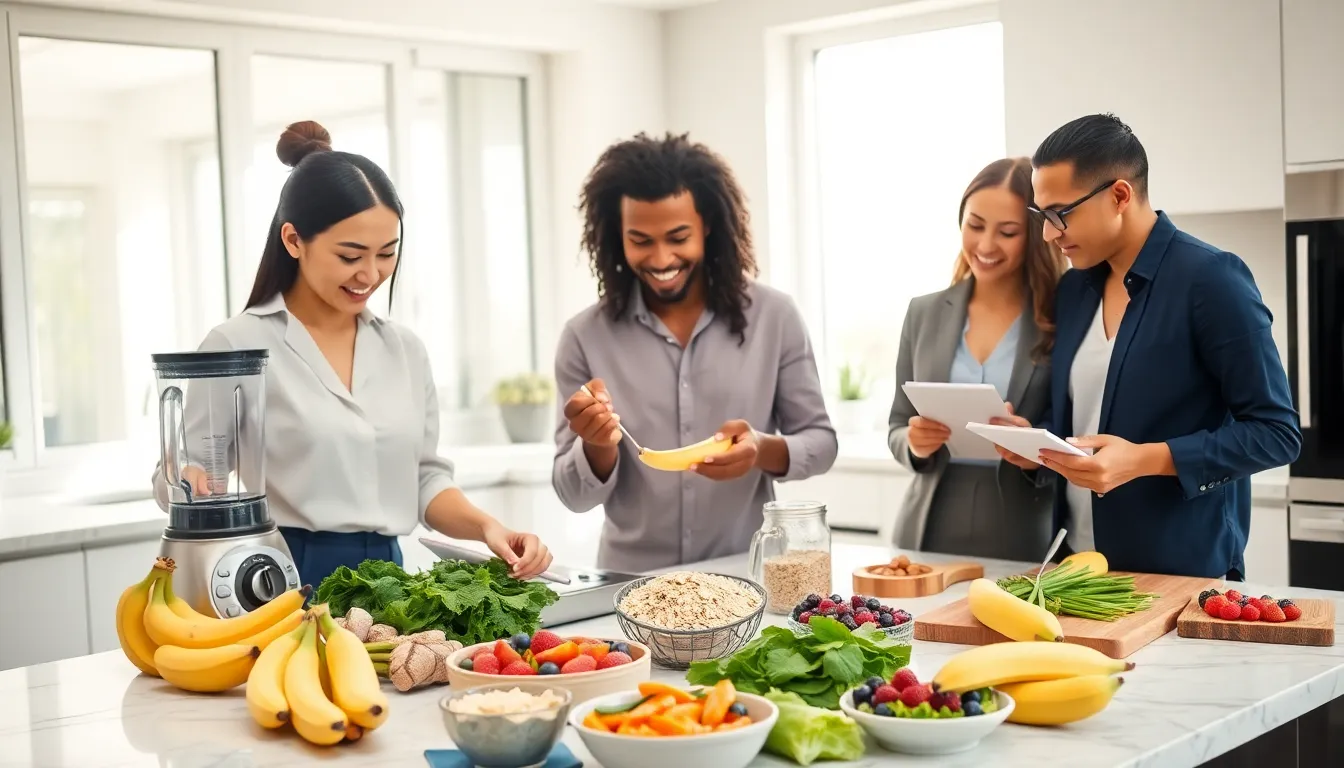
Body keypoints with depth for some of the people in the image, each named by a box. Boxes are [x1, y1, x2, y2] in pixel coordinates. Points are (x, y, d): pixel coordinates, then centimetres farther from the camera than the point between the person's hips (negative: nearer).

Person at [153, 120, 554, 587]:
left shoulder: (405, 350, 11)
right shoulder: (240, 344, -3)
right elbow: (177, 478, 0)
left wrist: (485, 527, -3)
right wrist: (193, 482, -21)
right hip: (283, 583, -4)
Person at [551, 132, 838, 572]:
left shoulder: (773, 317, 0)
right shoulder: (585, 338, -1)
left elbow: (821, 441, 6)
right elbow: (575, 496, 2)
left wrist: (764, 450, -13)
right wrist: (598, 447, -17)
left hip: (747, 574, 0)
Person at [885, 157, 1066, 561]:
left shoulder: (1063, 319, -6)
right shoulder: (925, 313, 5)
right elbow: (897, 428, 10)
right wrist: (915, 443, -11)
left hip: (1024, 546, -3)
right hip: (928, 536, 3)